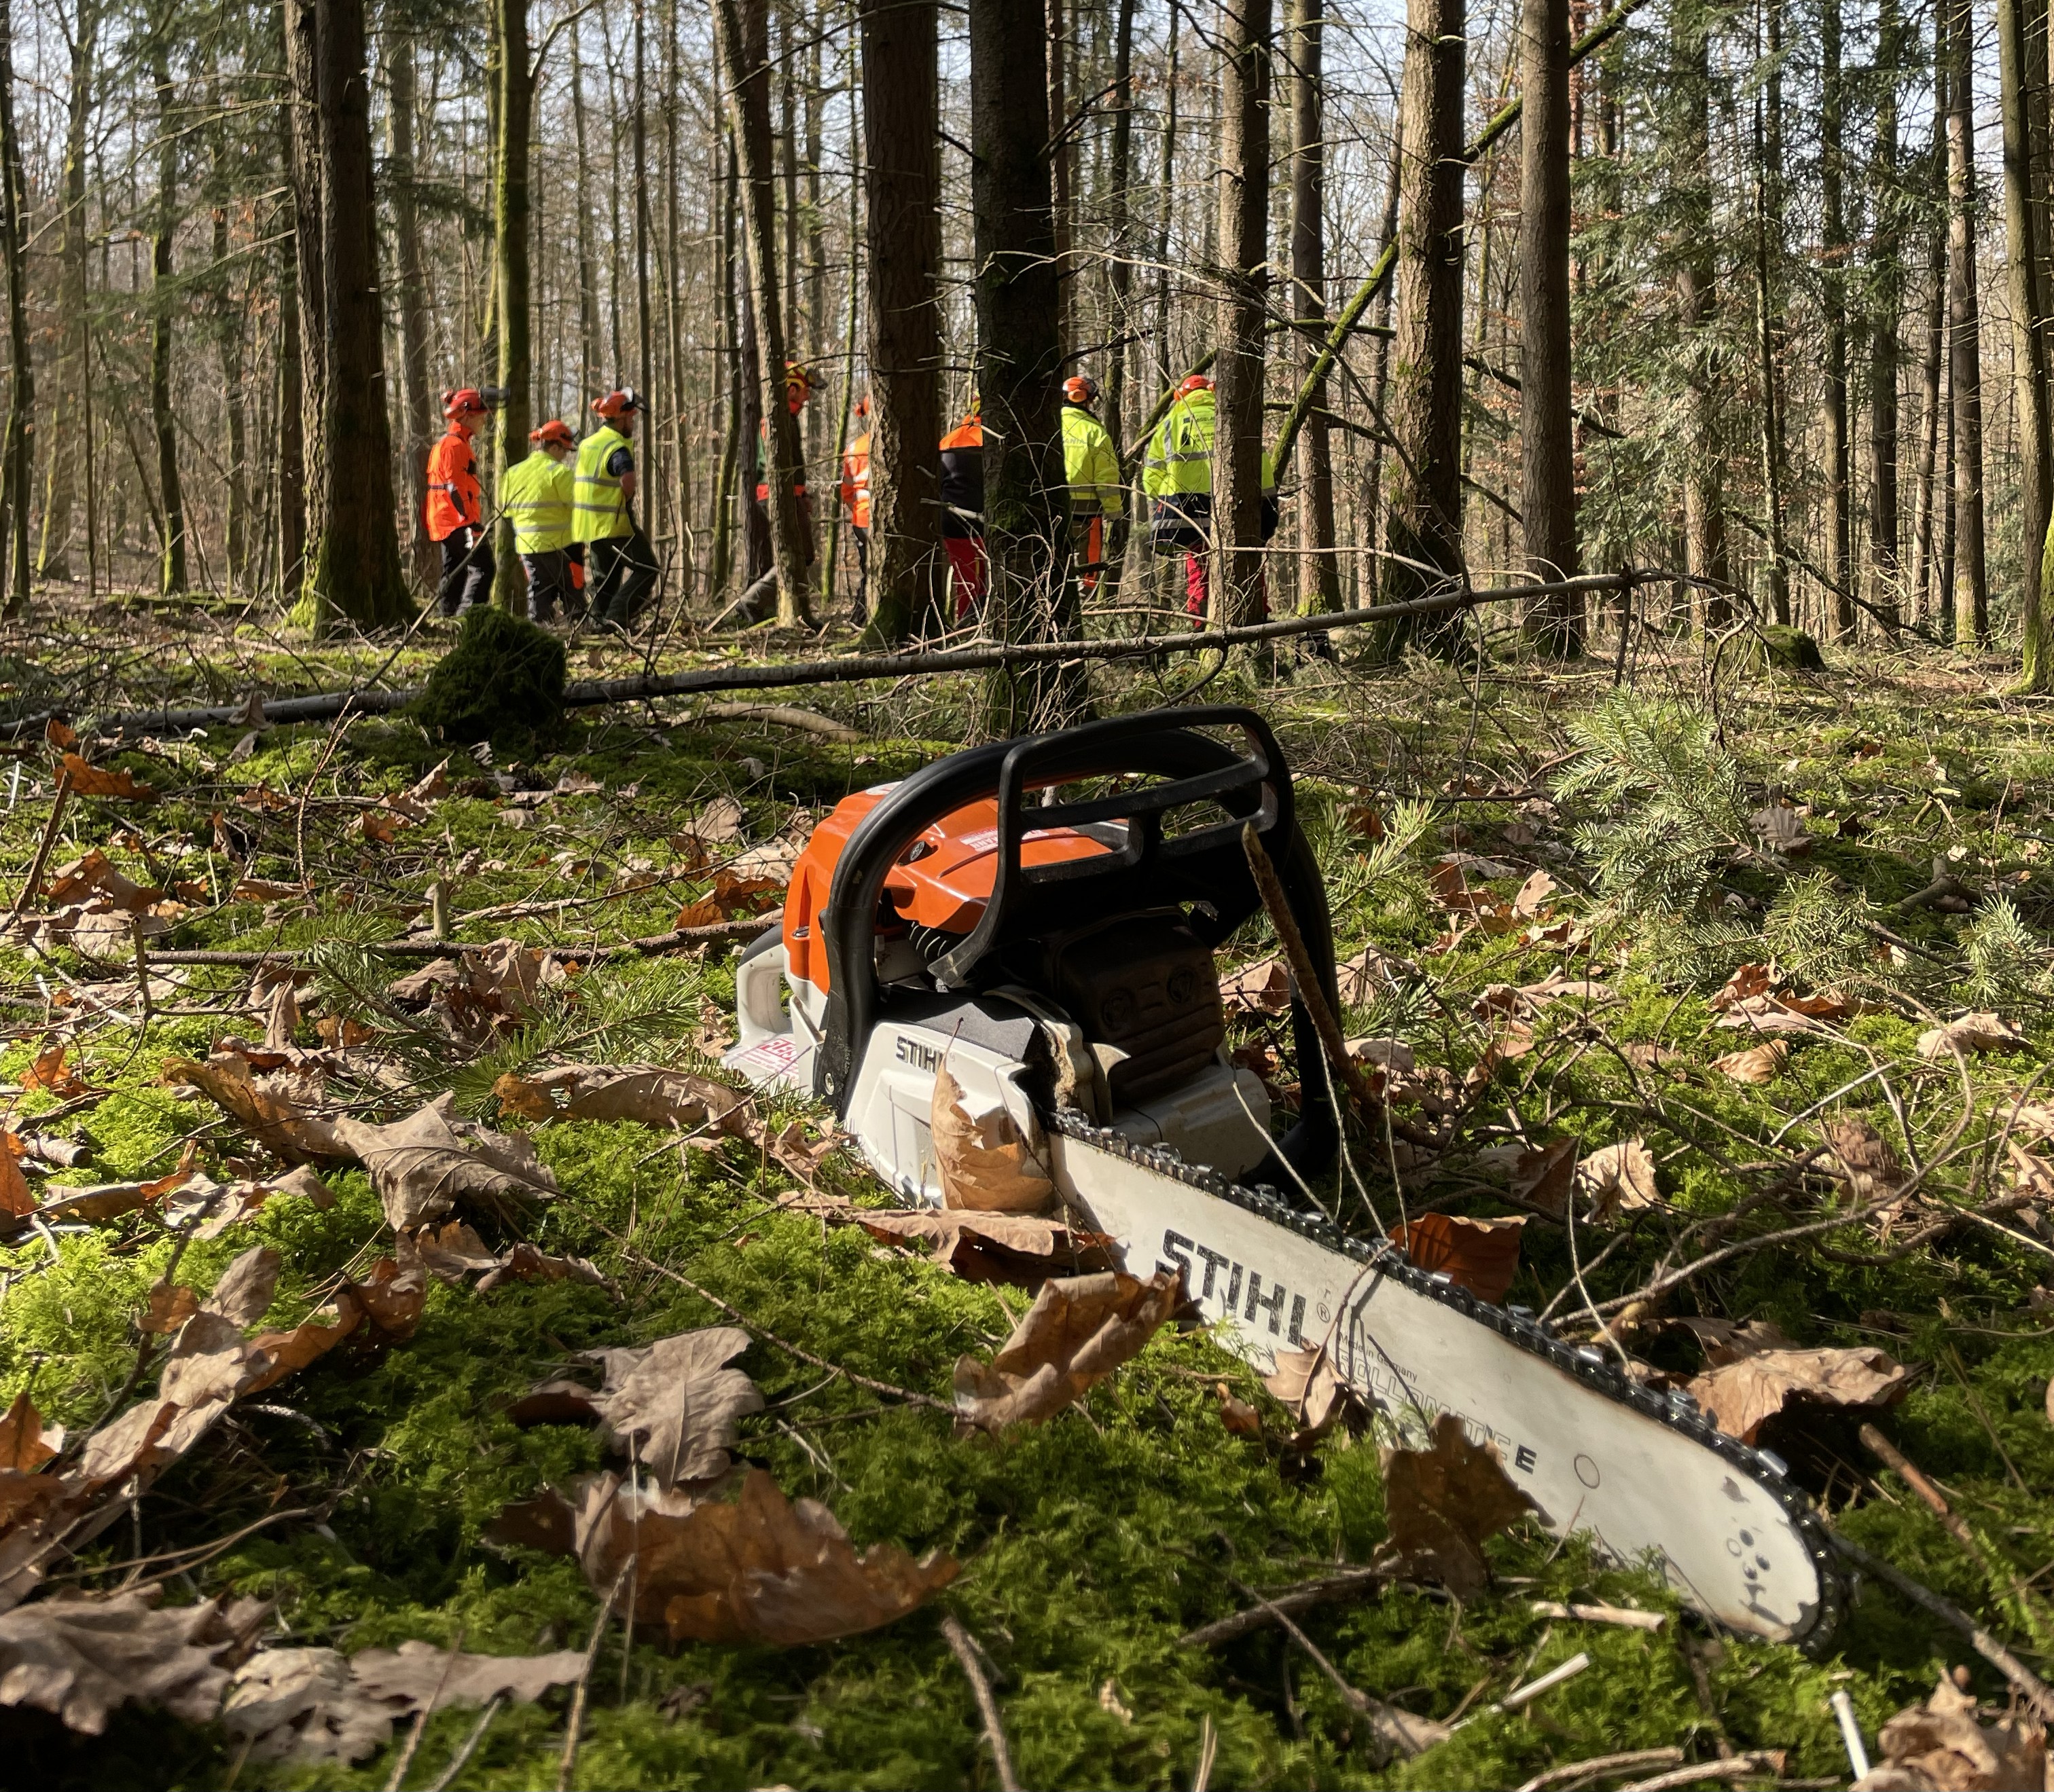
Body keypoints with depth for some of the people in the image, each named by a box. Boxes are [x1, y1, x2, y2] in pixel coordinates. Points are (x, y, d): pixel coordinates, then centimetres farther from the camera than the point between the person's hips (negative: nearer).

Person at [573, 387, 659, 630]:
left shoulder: (588, 443, 14)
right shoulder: (617, 448, -15)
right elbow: (628, 480, -31)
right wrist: (627, 501, -10)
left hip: (589, 525, 9)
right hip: (615, 522, -9)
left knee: (604, 578, 15)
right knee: (646, 568, -2)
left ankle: (598, 618, 13)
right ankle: (618, 614, -13)